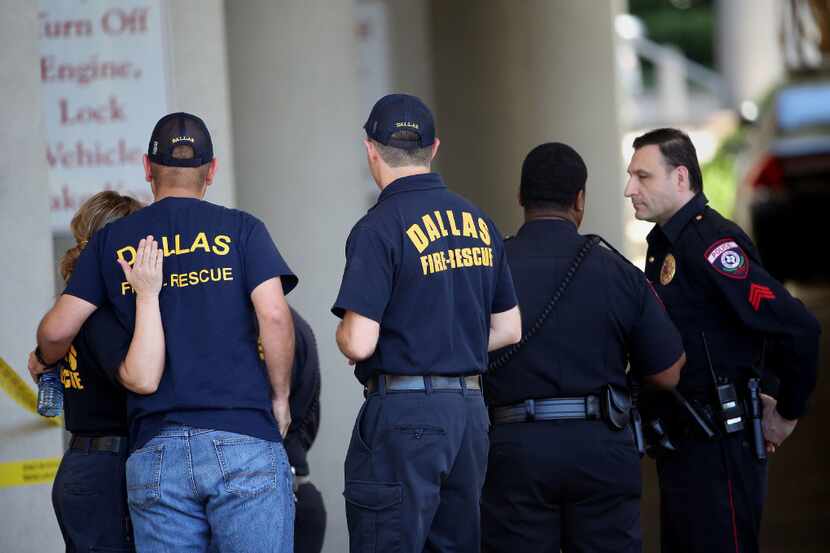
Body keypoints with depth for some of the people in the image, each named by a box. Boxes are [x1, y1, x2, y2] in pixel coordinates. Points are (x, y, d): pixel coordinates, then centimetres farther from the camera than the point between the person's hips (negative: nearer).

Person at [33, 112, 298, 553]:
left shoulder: (112, 240, 12)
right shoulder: (240, 229, 6)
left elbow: (56, 331, 7)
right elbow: (274, 316, -8)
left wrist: (45, 360, 30)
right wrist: (280, 399, 5)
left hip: (155, 450, 2)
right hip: (243, 442, -2)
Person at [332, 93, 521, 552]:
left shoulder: (379, 229, -13)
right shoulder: (479, 222, 10)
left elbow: (359, 343, -17)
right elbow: (508, 329, 16)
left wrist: (343, 334, 4)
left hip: (404, 414, -7)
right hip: (470, 409, 7)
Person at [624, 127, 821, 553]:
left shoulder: (710, 242, -17)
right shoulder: (664, 244, 14)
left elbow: (797, 327, -23)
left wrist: (788, 413, -14)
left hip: (720, 449, -10)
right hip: (681, 447, 10)